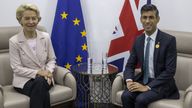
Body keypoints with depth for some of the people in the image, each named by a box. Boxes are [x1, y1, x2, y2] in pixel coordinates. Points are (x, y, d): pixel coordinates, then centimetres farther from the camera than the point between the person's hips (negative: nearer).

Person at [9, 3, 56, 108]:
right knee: (43, 93, -32)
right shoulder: (14, 41, -8)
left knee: (40, 82, -34)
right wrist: (37, 73, -19)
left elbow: (52, 59, 8)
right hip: (24, 80, -2)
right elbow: (17, 68, -9)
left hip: (44, 78, 3)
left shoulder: (45, 37, 2)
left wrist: (48, 71, -13)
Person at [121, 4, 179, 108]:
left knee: (141, 99, -29)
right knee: (126, 96, -23)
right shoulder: (138, 40, 3)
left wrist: (147, 87, -22)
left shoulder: (169, 40, -13)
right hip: (143, 80, 4)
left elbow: (170, 71, -17)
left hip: (161, 84, -4)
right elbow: (130, 65, 7)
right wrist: (129, 81, -15)